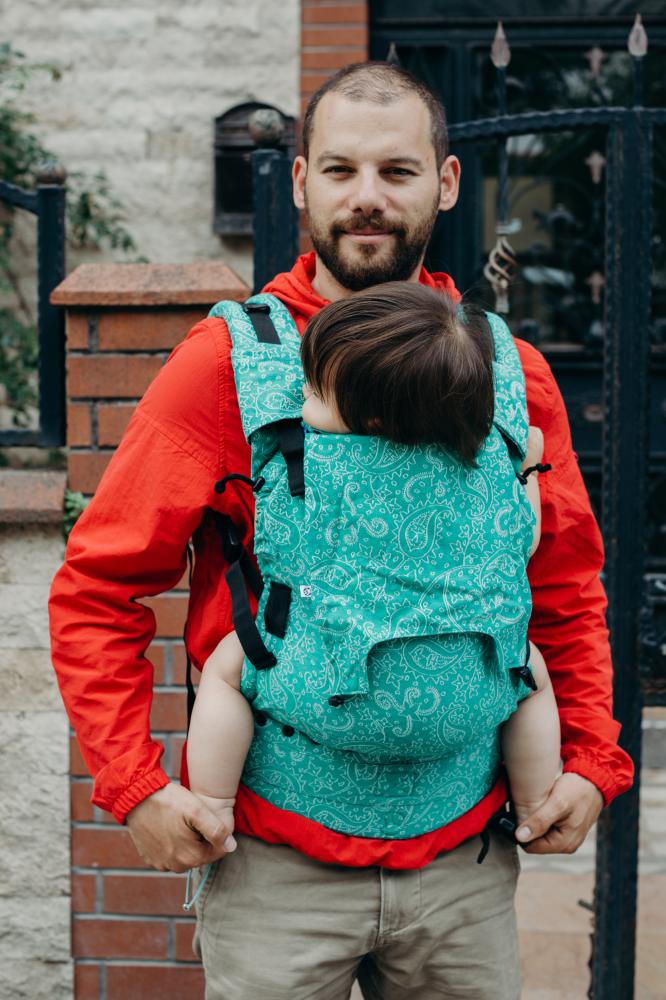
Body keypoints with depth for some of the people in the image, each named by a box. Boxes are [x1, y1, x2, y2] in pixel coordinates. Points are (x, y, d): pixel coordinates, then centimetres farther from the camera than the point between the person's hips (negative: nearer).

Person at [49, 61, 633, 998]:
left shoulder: (513, 375, 2)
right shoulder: (225, 364, -7)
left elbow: (569, 592, 12)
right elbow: (96, 588, -5)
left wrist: (591, 759, 2)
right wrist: (135, 782, -12)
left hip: (465, 859, 3)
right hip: (274, 865, -2)